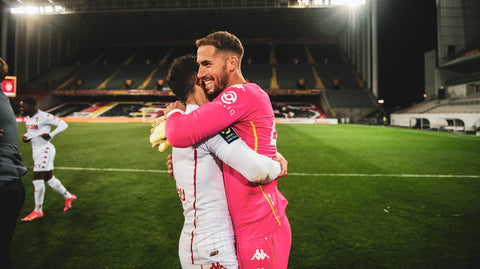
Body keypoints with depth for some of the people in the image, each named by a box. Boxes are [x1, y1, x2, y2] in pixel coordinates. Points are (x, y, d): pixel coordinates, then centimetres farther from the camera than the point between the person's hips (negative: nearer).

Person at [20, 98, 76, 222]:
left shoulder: (44, 116, -16)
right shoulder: (28, 118, 10)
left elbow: (63, 125, -15)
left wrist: (50, 135, -27)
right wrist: (26, 137, 2)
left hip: (44, 149, -9)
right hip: (36, 150, 9)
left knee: (37, 180, -6)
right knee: (49, 178, 13)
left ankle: (38, 211, 6)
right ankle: (68, 196, 30)